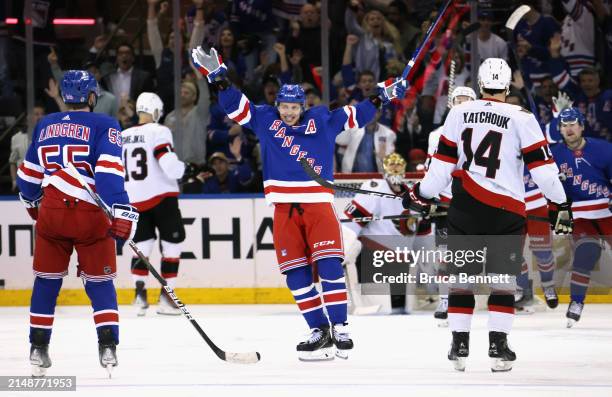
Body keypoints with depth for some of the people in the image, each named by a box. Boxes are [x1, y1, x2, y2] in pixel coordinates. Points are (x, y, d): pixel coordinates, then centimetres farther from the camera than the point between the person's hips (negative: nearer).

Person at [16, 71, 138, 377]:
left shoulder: (45, 126, 13)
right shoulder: (103, 125, -2)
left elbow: (29, 174, 21)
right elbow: (108, 171, -15)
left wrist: (31, 201, 41)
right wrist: (121, 212, -20)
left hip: (51, 212, 3)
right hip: (90, 214, -3)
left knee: (46, 280, 15)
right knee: (99, 282, 9)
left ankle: (38, 349, 15)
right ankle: (108, 347, -4)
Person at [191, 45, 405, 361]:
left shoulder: (322, 121, 9)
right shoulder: (265, 120, 10)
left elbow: (355, 116, 18)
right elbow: (235, 106, 9)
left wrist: (382, 96, 13)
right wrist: (217, 77, 0)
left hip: (318, 204, -2)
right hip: (285, 209, 2)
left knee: (328, 264, -14)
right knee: (296, 273, -2)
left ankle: (340, 329, -12)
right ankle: (319, 332, 3)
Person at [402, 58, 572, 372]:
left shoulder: (459, 113, 3)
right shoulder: (521, 119, -4)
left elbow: (443, 161, 5)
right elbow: (541, 166, -5)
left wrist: (423, 194, 18)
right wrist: (559, 205, 5)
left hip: (465, 204, 2)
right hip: (507, 208, -2)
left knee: (462, 273, 10)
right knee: (502, 276, 5)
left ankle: (459, 344, 7)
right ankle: (498, 346, -2)